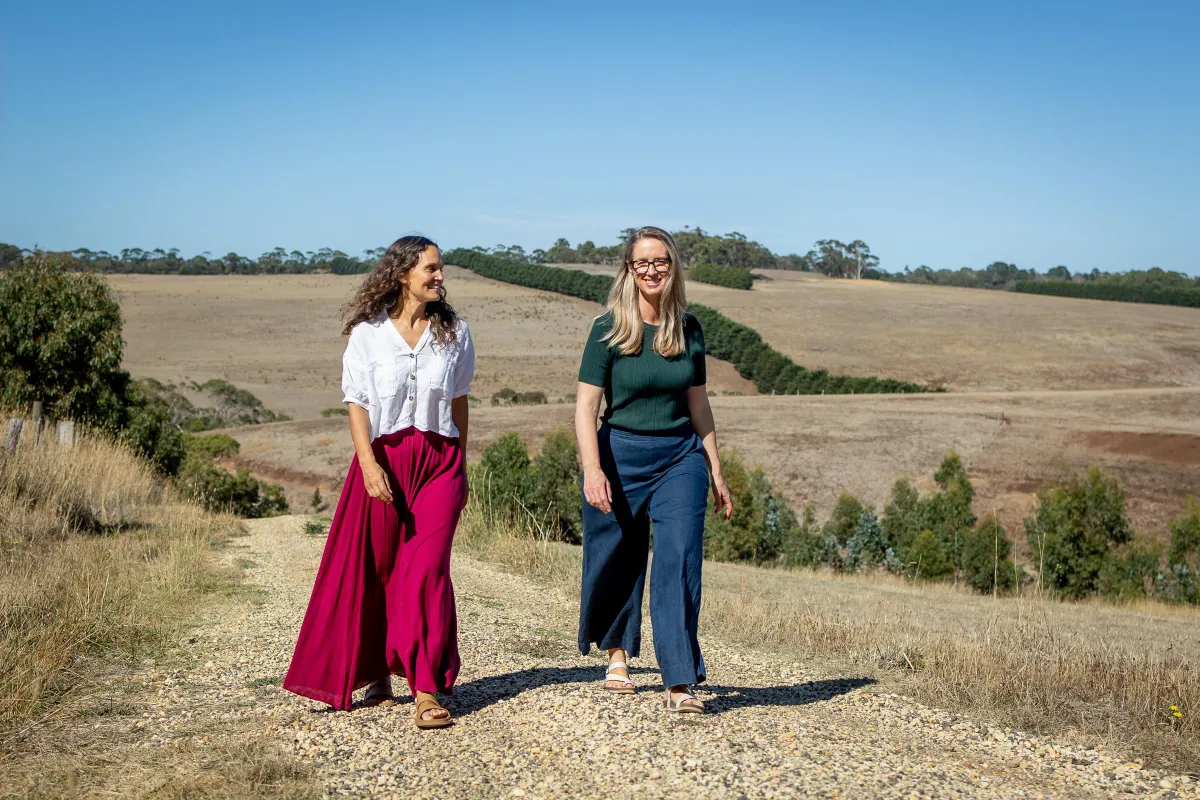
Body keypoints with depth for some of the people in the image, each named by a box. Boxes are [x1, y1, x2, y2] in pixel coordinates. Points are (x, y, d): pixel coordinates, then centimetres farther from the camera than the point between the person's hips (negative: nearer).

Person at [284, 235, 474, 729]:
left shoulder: (453, 332, 7)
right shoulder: (368, 332, 0)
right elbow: (356, 402, -2)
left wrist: (463, 467, 15)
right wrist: (369, 463, -15)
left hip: (439, 460, 1)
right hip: (383, 459, 0)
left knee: (427, 569, -10)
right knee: (373, 571, 5)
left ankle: (427, 692, -11)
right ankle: (377, 677, 23)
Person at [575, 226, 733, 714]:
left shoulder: (688, 330, 5)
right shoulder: (609, 329, -6)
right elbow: (586, 405, -9)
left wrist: (715, 471, 14)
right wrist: (592, 469, -21)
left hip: (680, 457, 2)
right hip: (621, 455, -2)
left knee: (680, 562, -11)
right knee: (618, 560, 10)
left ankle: (679, 684, -10)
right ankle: (617, 651, 38)